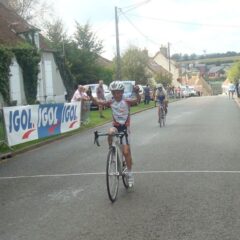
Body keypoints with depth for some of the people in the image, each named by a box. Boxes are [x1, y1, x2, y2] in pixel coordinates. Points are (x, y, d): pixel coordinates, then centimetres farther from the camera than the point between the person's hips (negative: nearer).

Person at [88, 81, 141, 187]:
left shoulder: (127, 101, -11)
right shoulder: (111, 102, -4)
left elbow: (138, 100, -28)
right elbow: (97, 102, -10)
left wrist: (137, 92, -48)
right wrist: (90, 95, -28)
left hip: (125, 127, -2)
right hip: (115, 126, 2)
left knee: (126, 151, -4)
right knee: (110, 132, -36)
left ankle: (130, 174, 11)